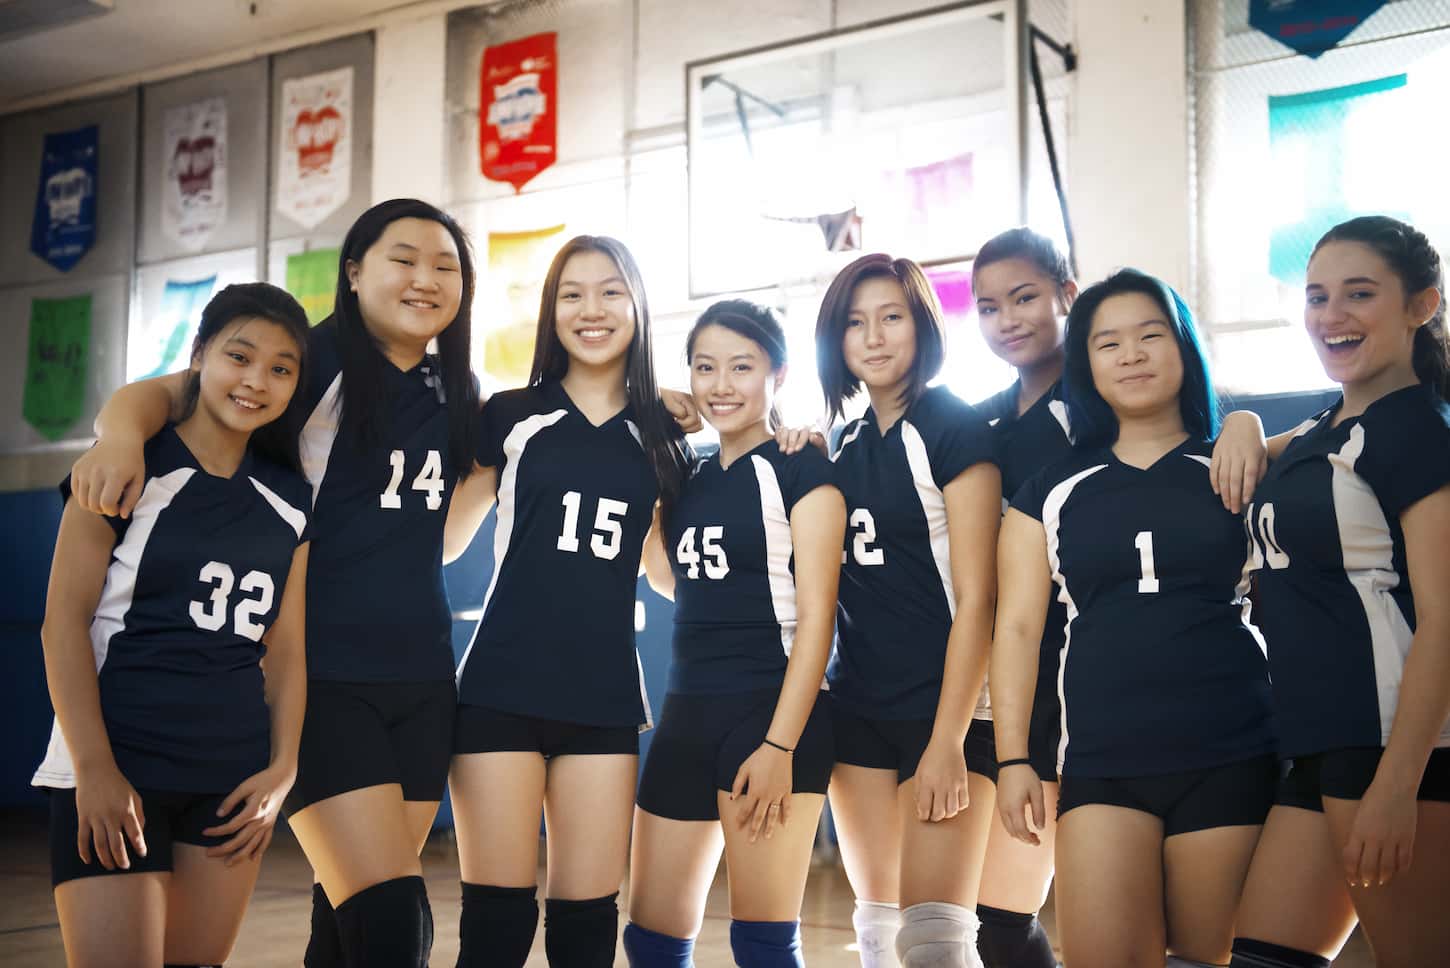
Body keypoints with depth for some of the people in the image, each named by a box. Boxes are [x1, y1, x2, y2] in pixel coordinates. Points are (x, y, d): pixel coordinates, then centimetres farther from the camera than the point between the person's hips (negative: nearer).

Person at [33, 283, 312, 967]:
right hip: (116, 769, -4)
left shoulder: (290, 500, 10)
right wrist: (95, 769, -13)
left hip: (234, 777, 4)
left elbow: (285, 645, 11)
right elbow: (64, 618, -7)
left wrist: (282, 770, 1)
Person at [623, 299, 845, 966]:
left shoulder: (800, 469, -4)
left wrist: (780, 744, -17)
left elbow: (816, 612, -10)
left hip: (770, 708, -7)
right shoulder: (691, 478, 15)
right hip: (687, 713, 7)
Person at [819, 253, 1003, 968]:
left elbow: (975, 597, -13)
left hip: (942, 704, -6)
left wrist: (948, 741, -17)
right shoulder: (847, 442, 13)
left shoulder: (955, 429, -7)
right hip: (857, 707, 6)